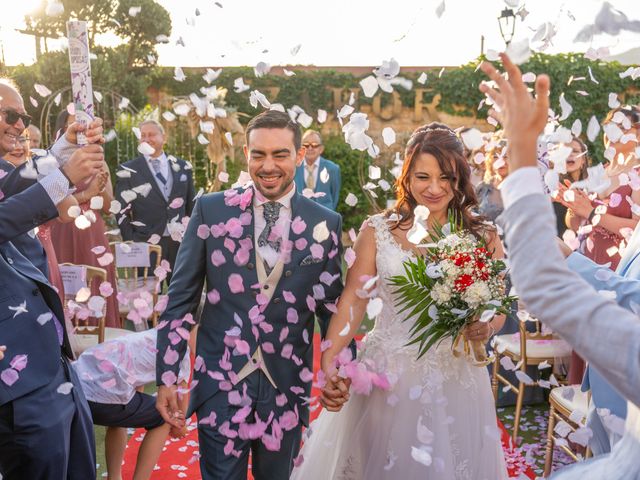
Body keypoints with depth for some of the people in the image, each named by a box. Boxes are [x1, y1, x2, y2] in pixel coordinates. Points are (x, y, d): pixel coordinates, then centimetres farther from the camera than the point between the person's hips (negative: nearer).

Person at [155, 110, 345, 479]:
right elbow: (181, 298, -1)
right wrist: (167, 376, -3)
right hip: (220, 383, -1)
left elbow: (332, 307, 4)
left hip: (288, 386, 1)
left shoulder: (326, 224, -2)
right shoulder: (211, 210, -5)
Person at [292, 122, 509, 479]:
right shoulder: (377, 231, -3)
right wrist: (329, 362, -19)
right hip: (385, 376, 0)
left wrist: (485, 328, -19)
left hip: (455, 379, 1)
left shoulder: (483, 237, -1)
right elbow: (353, 300, -7)